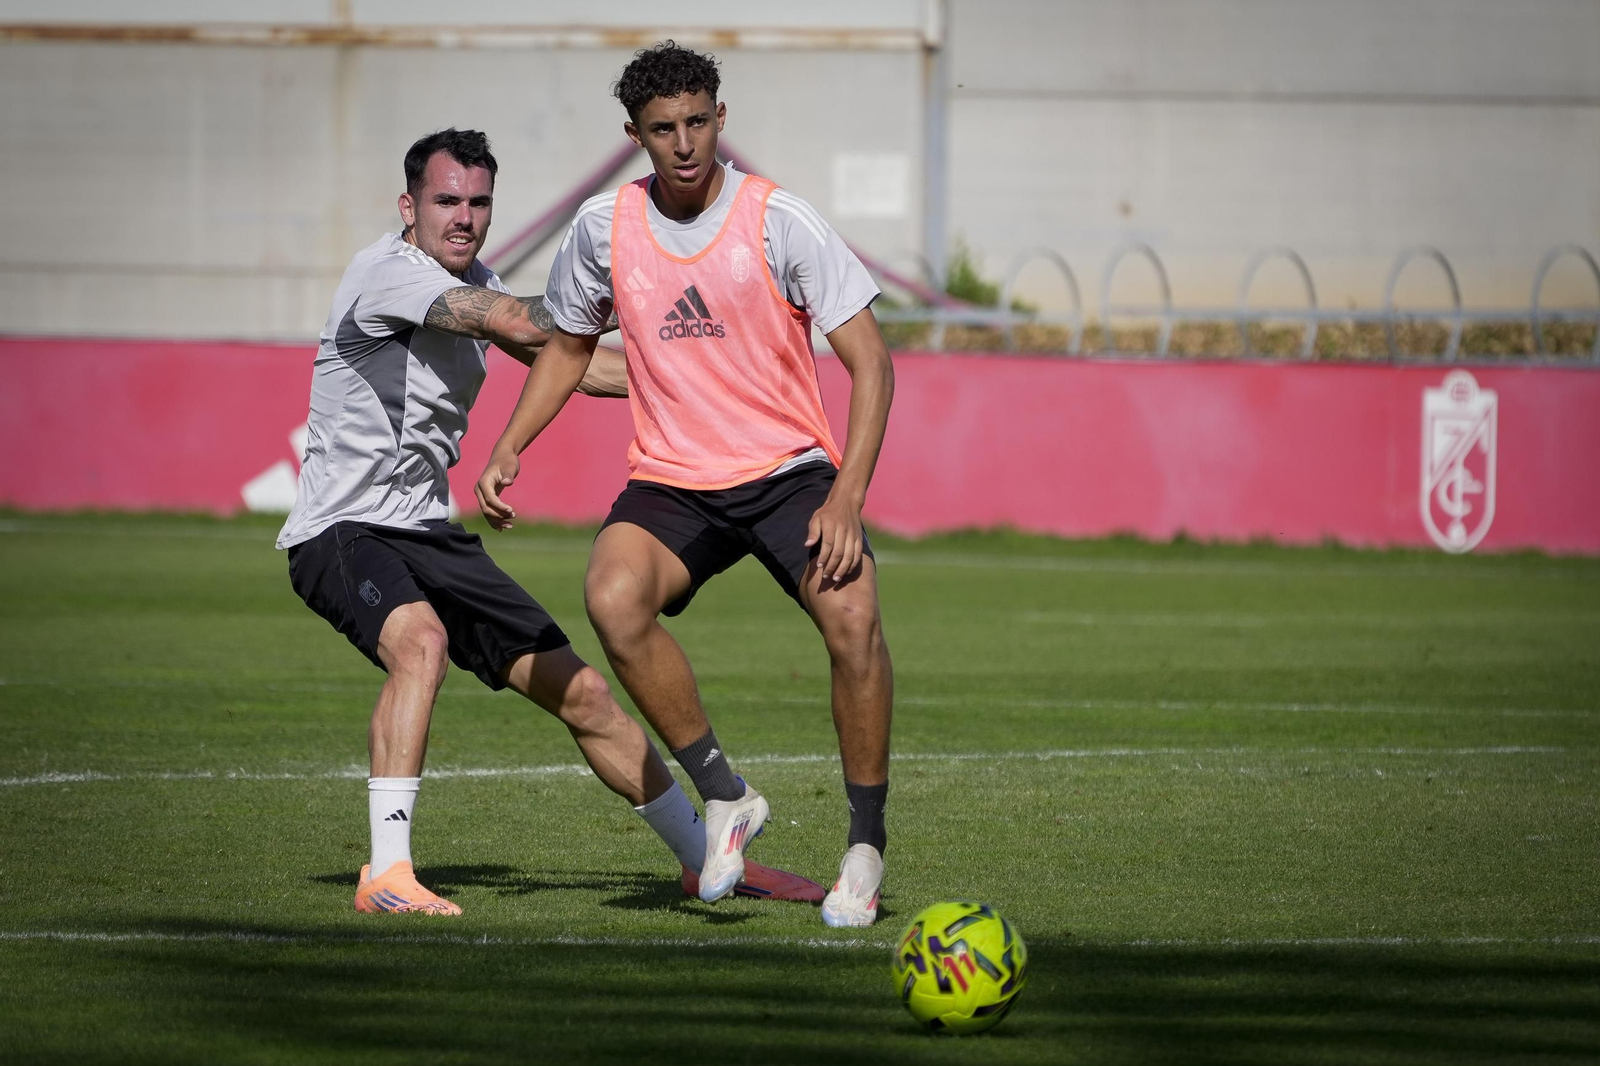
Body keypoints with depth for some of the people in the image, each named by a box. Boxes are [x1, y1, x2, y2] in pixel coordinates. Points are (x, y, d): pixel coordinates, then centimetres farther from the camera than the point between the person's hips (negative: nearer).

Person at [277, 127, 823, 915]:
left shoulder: (471, 283, 11)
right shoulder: (387, 272, -18)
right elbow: (521, 324, -29)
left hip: (428, 534, 9)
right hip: (341, 532, -9)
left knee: (581, 693, 8)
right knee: (422, 642, -38)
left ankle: (708, 861, 21)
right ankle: (386, 877, -37)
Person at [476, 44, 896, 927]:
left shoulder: (777, 220, -9)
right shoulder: (604, 227, 1)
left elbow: (868, 360, -9)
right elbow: (569, 346, 20)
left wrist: (848, 494, -20)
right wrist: (508, 450, 6)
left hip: (789, 468, -2)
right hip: (670, 481, 2)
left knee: (851, 615, -28)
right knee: (613, 596, -30)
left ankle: (865, 843, -8)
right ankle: (724, 797, -13)